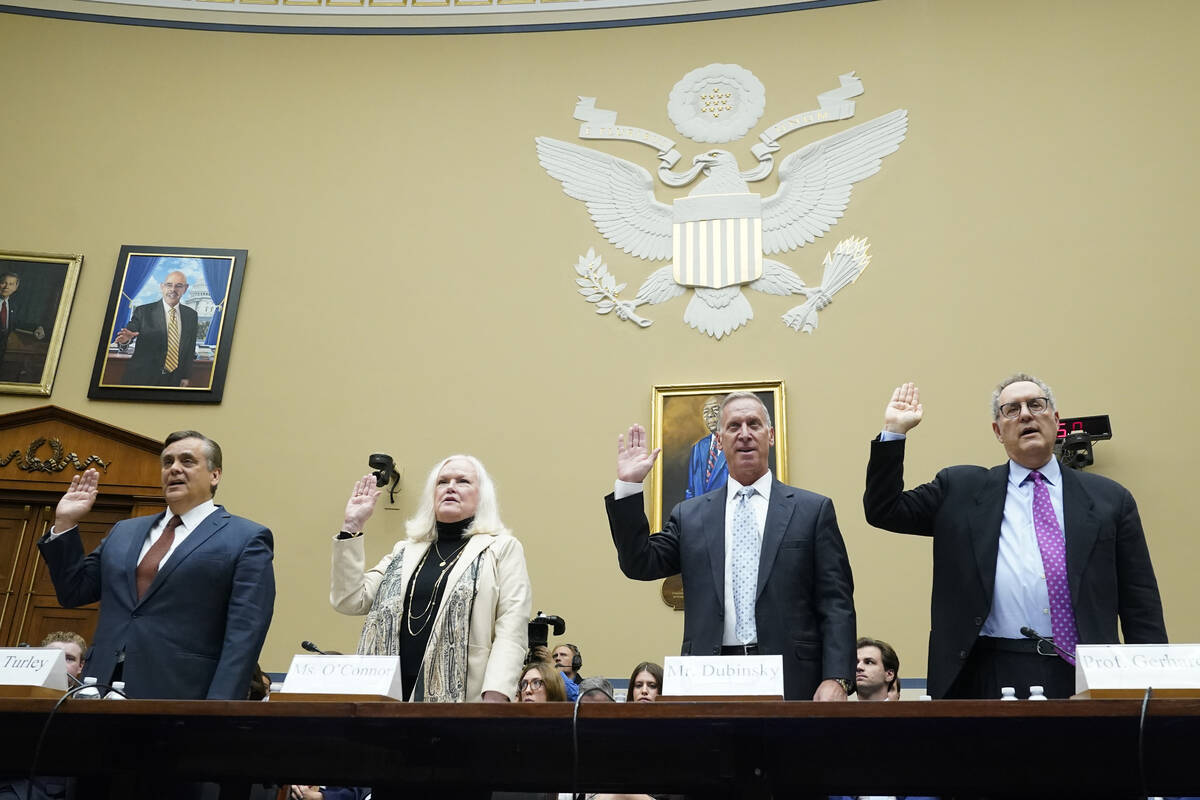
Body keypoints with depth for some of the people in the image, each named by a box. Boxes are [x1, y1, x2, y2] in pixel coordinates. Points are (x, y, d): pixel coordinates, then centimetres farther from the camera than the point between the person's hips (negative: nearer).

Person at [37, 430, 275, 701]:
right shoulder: (125, 531, 18)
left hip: (180, 695, -5)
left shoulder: (247, 539, -2)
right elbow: (74, 592, 21)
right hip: (104, 687, 5)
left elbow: (244, 635, -10)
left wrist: (219, 709, -19)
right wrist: (65, 524, 13)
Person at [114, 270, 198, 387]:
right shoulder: (142, 312, -5)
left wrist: (185, 376, 7)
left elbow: (190, 348, 8)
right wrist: (125, 339, -31)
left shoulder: (191, 315, 4)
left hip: (173, 381, 2)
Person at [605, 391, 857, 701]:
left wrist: (836, 679, -10)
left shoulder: (813, 510, 6)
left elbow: (836, 603, 1)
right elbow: (640, 564, 4)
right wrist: (628, 486, -2)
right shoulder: (689, 516, 12)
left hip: (790, 677, -1)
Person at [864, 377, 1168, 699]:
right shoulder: (961, 490, 9)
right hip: (993, 677, 0)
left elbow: (1141, 602, 8)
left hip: (1086, 674, 1)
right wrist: (894, 431, -1)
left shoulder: (1109, 499, 9)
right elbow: (883, 511, 5)